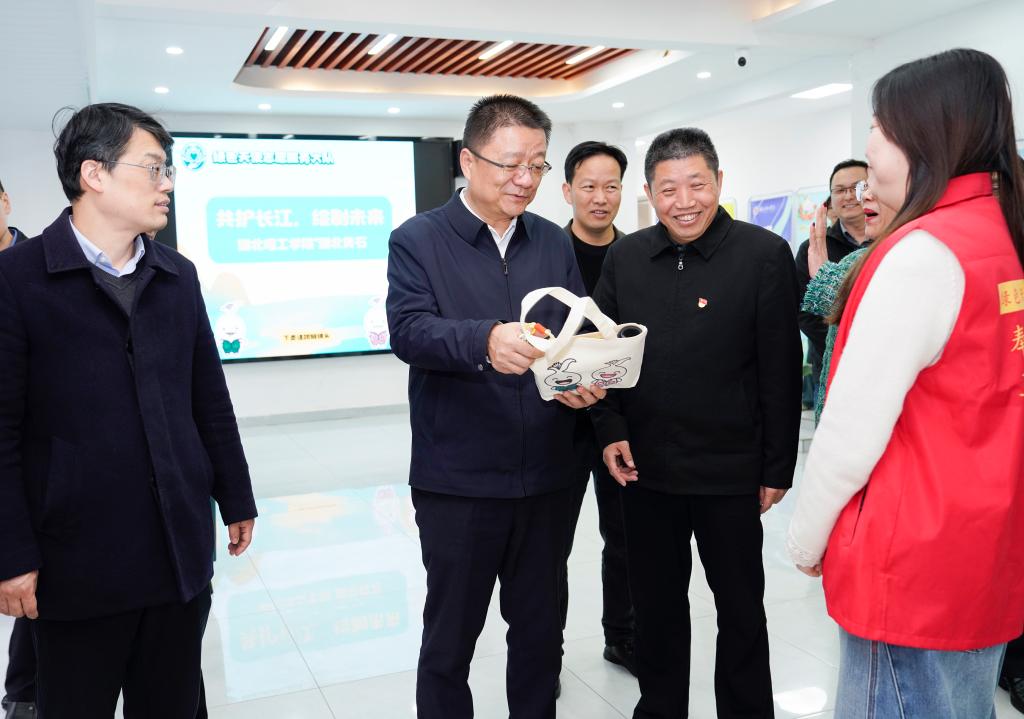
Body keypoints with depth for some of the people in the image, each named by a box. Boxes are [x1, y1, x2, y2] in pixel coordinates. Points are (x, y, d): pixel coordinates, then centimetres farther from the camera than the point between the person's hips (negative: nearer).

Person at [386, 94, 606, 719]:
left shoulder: (555, 243, 9)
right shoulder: (418, 240, -4)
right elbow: (409, 330, -18)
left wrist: (588, 380, -14)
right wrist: (486, 340, -37)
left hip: (546, 477, 4)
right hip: (457, 481, -4)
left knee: (540, 631, 18)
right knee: (450, 640, 12)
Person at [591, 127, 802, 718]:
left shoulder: (765, 255, -9)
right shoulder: (624, 257, 3)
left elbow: (782, 372, -8)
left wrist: (778, 468, -7)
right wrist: (610, 430, -3)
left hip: (730, 470, -3)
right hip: (645, 466, 4)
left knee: (740, 606, 14)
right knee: (656, 603, 18)